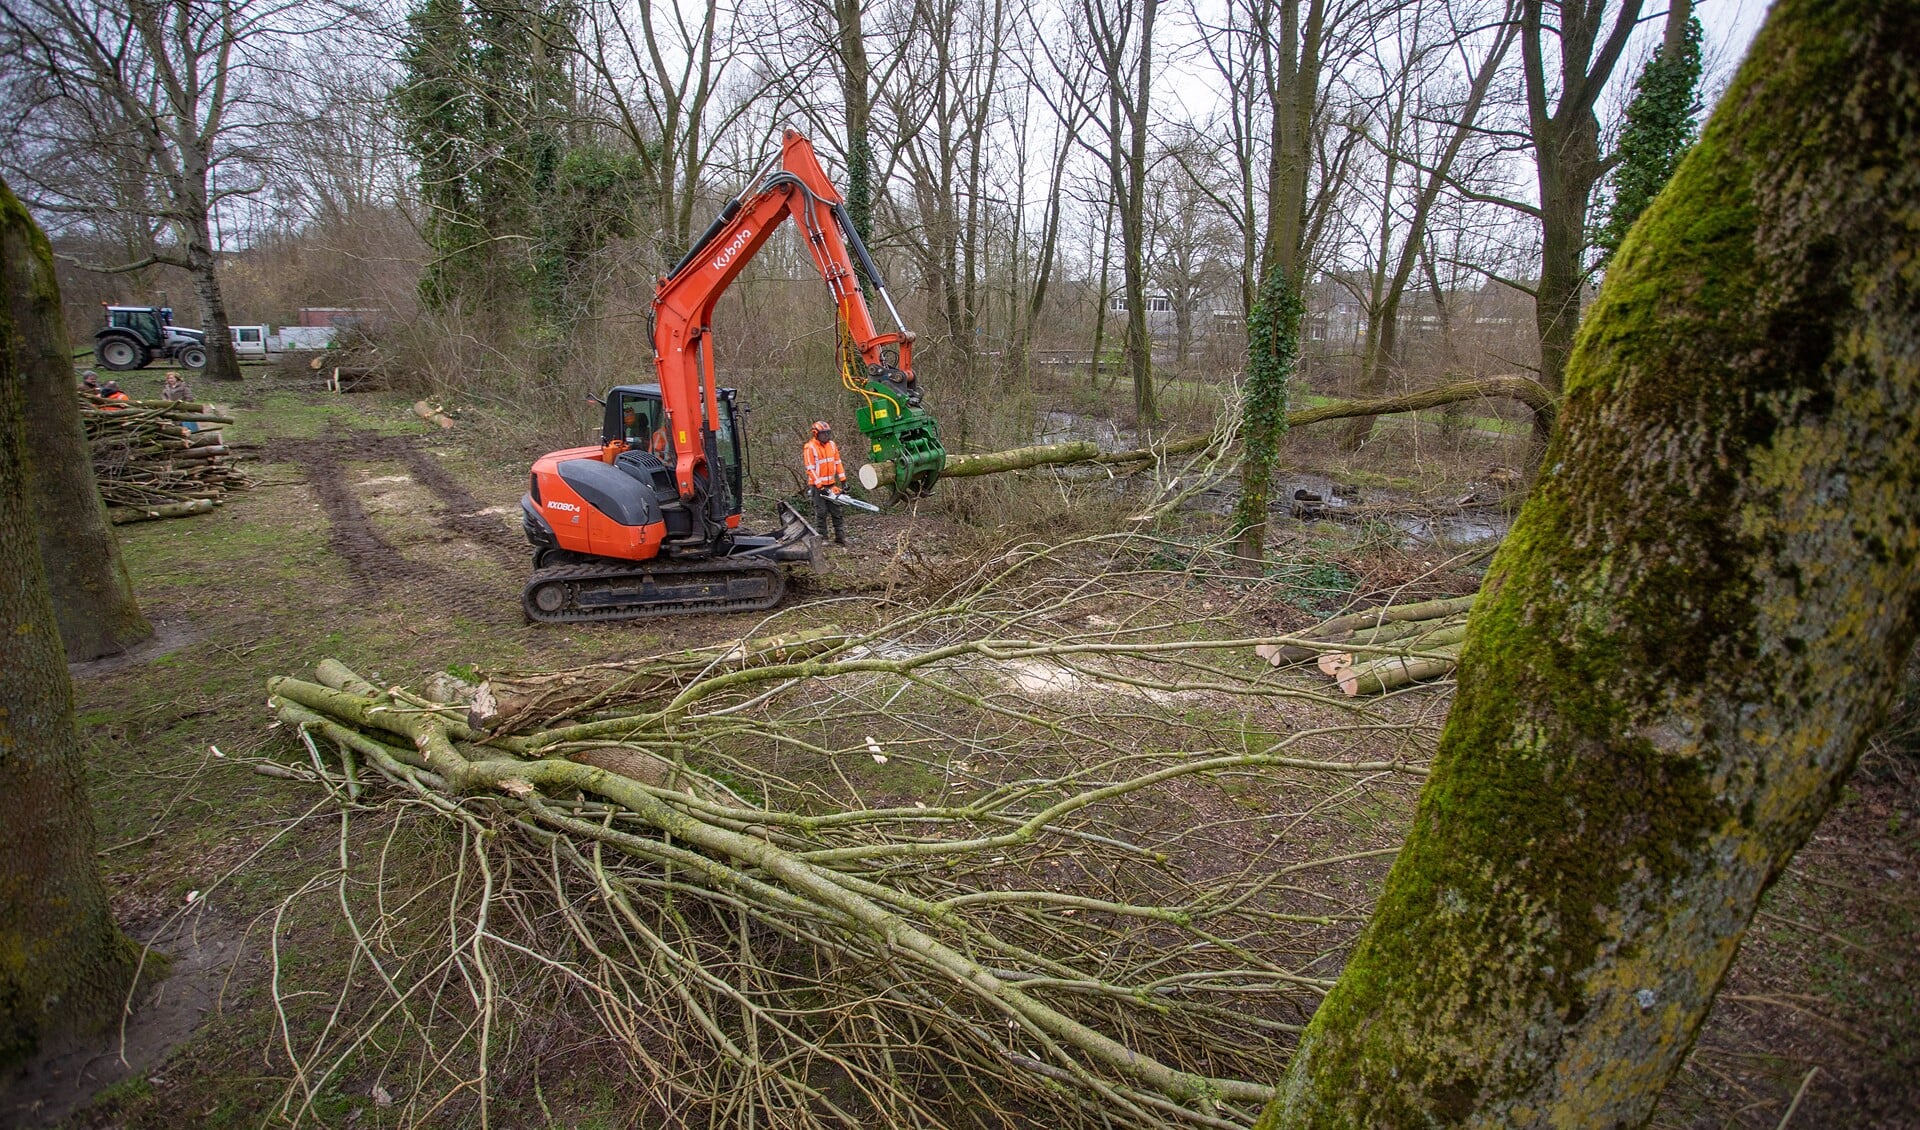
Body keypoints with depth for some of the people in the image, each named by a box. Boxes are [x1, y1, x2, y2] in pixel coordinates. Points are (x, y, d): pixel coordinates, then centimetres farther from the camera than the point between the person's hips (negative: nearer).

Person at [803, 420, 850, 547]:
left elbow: (838, 463, 9)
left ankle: (840, 537, 11)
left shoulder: (832, 445, 5)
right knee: (821, 513, -2)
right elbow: (810, 469, -16)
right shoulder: (810, 448, -14)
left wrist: (843, 480, 2)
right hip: (817, 486, -6)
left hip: (831, 485, 6)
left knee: (836, 512, 7)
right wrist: (821, 487, -19)